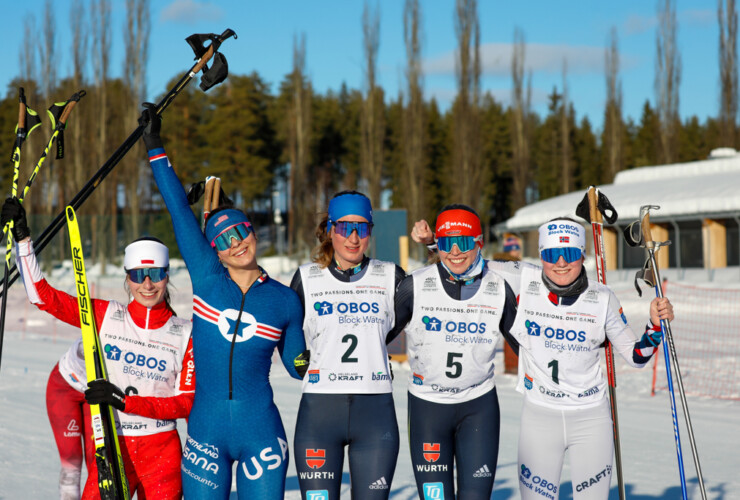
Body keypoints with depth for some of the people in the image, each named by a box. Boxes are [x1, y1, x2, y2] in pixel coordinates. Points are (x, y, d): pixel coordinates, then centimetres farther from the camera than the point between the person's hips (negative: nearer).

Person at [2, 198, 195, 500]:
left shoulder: (185, 334, 0)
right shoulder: (106, 317, 1)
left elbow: (186, 402, -4)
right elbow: (43, 295, 1)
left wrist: (125, 401, -15)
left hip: (162, 454, 0)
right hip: (109, 449, 0)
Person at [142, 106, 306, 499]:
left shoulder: (285, 301, 4)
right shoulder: (207, 277, 3)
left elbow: (299, 365, 14)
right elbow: (179, 209, 4)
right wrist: (155, 149, 5)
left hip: (261, 434, 0)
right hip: (206, 433, 0)